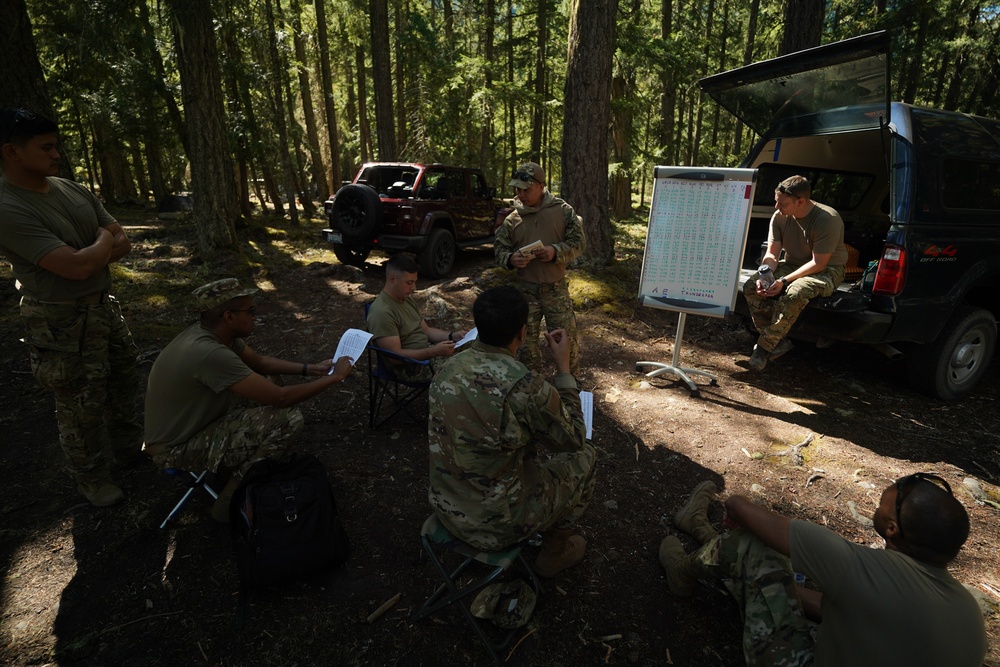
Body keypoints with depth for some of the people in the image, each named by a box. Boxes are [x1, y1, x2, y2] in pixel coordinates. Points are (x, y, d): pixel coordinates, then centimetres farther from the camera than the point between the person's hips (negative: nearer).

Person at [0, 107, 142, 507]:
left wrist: (87, 257, -15)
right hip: (63, 324, -7)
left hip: (104, 306, 8)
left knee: (123, 384, 21)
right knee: (81, 407, 7)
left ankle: (129, 448, 42)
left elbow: (123, 243, 4)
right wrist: (103, 241, -8)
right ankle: (91, 478, 27)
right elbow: (77, 268, -27)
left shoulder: (72, 190, 2)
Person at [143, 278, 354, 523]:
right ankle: (231, 505, -4)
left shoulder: (216, 332, -7)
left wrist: (309, 369, 3)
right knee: (287, 419, -22)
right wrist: (334, 377, -18)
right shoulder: (209, 353, -34)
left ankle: (231, 464, 19)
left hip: (195, 420, 9)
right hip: (176, 448, -9)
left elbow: (259, 362, 11)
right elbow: (282, 397, -30)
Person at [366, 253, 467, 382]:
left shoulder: (407, 299, 8)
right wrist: (434, 351, -30)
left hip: (428, 352, 9)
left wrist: (452, 335, -3)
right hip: (411, 367, -9)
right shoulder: (382, 312, -21)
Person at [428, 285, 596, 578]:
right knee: (584, 456, 14)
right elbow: (574, 439, -9)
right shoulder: (526, 387, -29)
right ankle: (554, 552, 32)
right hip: (495, 527, -6)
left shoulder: (448, 368, -8)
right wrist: (564, 368, -4)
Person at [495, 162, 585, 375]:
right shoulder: (512, 218, 0)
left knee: (567, 340, 3)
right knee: (526, 341, 11)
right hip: (525, 290, 2)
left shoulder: (562, 210, -3)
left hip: (556, 288, -1)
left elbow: (578, 241, -3)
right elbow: (499, 248, 6)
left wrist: (556, 252, -21)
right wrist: (511, 259, -17)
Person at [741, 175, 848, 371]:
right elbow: (771, 254, -4)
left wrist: (784, 281, -32)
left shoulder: (828, 219, -24)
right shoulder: (779, 217, -7)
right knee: (751, 286, -18)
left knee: (794, 293, -38)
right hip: (792, 264, 6)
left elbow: (818, 264, -25)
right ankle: (779, 341, -10)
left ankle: (765, 346, -22)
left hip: (826, 270, -6)